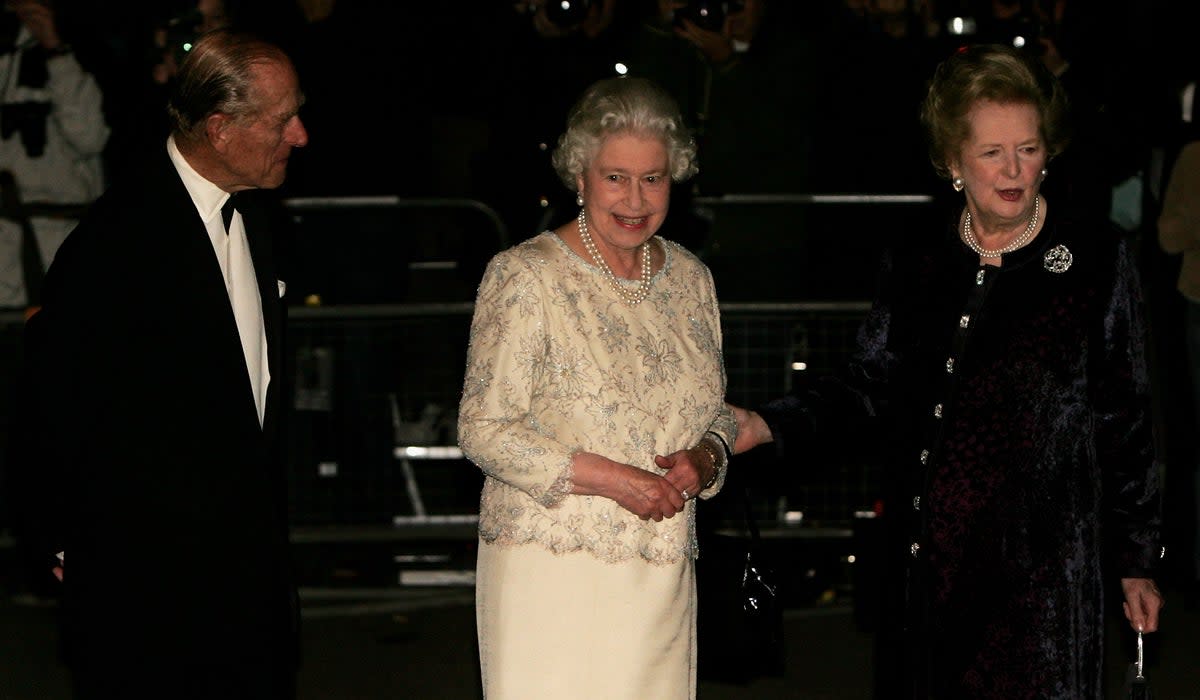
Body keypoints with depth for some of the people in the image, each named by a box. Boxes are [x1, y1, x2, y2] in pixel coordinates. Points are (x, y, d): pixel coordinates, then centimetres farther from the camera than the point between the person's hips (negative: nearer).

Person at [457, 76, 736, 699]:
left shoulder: (690, 279, 12)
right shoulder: (525, 277, -6)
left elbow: (717, 413, 21)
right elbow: (483, 429, -9)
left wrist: (703, 458, -3)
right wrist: (608, 478, -17)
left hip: (662, 574, 5)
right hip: (553, 570, -5)